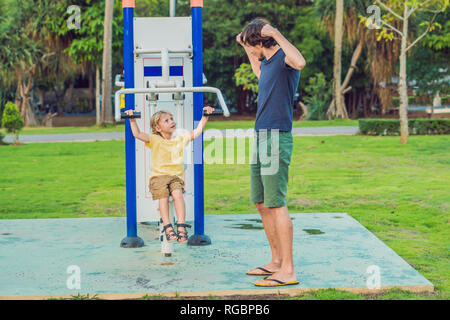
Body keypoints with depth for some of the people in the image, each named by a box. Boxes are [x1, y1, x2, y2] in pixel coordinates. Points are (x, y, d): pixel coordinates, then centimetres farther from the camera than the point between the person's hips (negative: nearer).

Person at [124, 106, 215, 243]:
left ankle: (181, 226, -32)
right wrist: (132, 120, -14)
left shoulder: (181, 139, 16)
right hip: (158, 176, -1)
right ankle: (167, 227, -31)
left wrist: (205, 116, 9)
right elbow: (137, 134, -4)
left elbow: (197, 131, 15)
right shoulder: (154, 140, 7)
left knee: (177, 194, -29)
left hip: (176, 176, 2)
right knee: (163, 194, -31)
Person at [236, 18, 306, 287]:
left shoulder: (284, 56, -8)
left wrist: (276, 33, -25)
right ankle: (276, 262, 24)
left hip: (277, 138, -10)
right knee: (262, 204, 13)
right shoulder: (267, 61, 19)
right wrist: (246, 48, 40)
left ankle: (288, 270, -4)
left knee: (276, 204, -10)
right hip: (262, 137, 10)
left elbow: (300, 62, -34)